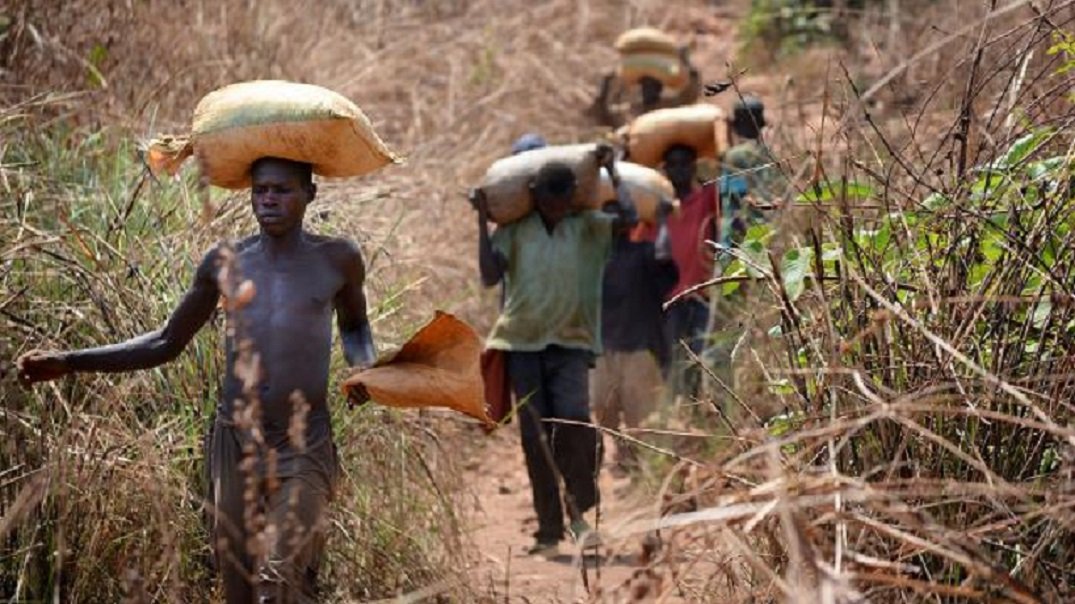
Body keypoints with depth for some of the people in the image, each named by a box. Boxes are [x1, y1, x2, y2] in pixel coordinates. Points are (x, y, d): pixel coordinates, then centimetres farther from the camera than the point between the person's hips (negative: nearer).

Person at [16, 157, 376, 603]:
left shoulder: (337, 260, 4)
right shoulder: (224, 265, 8)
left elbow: (353, 325, 25)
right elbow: (166, 344, 17)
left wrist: (365, 370, 1)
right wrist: (67, 364, 9)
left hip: (305, 449, -3)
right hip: (234, 443, 3)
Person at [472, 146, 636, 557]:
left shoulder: (585, 227, 5)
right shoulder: (513, 230, 3)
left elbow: (629, 218, -8)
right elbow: (489, 276, -6)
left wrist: (611, 171, -2)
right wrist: (483, 221, -8)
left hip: (569, 342, -1)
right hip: (523, 343, 1)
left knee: (574, 420, -23)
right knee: (535, 437, 2)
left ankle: (578, 508, -4)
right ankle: (548, 529, 9)